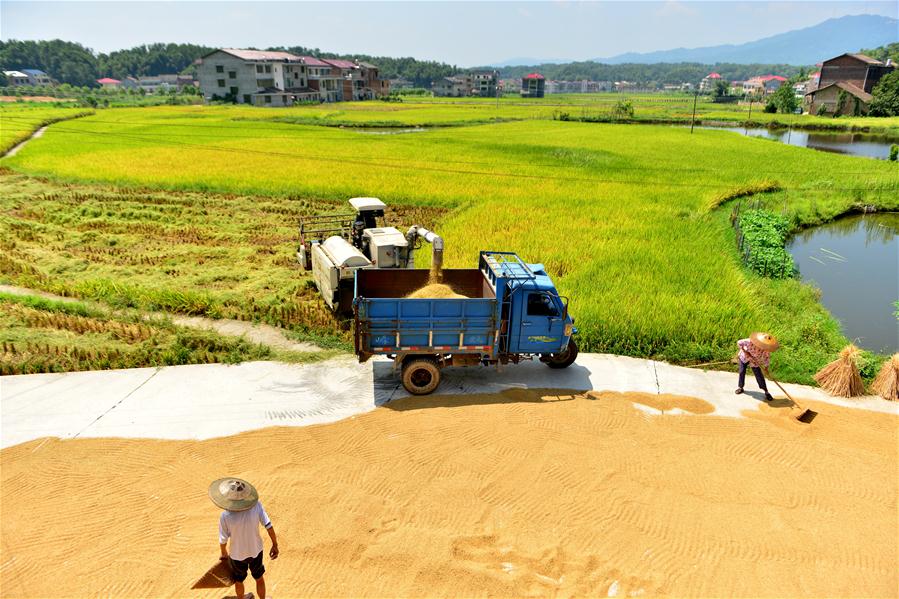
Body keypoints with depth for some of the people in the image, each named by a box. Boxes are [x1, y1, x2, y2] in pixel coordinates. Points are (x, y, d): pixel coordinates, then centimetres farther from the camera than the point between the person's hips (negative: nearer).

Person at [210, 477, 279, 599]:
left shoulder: (225, 516, -30)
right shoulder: (256, 506, -27)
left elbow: (223, 540, -16)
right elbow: (269, 527, -21)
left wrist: (224, 554, 6)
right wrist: (275, 545, -4)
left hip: (237, 555, 0)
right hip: (256, 551, 1)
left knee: (239, 581, 30)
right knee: (259, 578, 28)